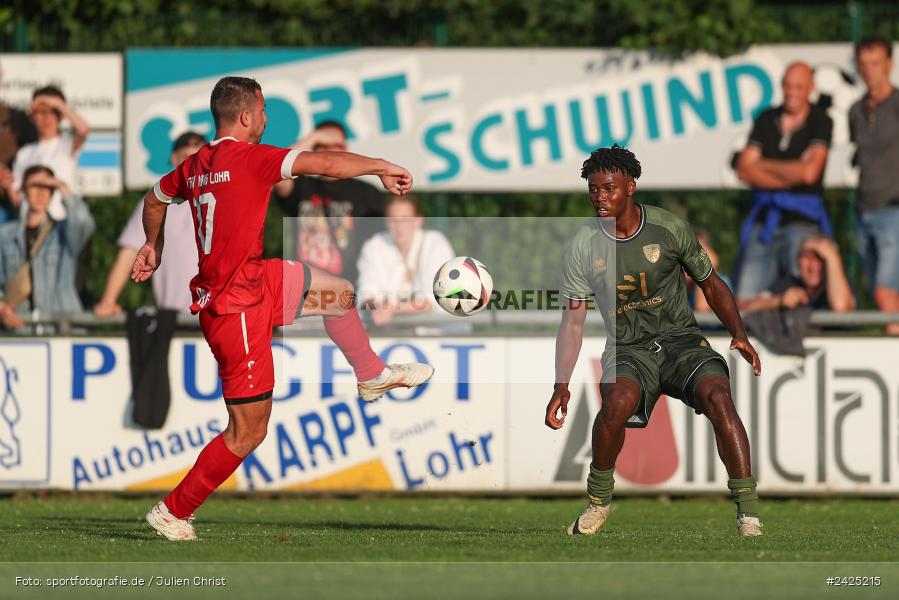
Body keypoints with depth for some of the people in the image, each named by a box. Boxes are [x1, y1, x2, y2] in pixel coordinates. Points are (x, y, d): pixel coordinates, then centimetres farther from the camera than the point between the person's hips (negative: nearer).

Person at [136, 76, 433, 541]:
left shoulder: (193, 167, 6)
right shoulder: (250, 158, -19)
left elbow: (156, 198, 26)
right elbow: (327, 165, -20)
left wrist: (154, 246, 44)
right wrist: (383, 168, -6)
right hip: (238, 310, -9)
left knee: (338, 292, 23)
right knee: (248, 432, 0)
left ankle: (373, 376, 43)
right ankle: (172, 512, 9)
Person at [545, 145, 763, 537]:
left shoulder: (670, 228, -2)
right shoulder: (583, 246, -2)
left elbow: (711, 285, 11)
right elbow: (573, 320, 0)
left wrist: (739, 335, -2)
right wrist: (561, 385, -9)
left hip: (681, 341, 0)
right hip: (628, 351, 0)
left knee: (717, 397, -31)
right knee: (618, 401, -34)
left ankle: (748, 515, -28)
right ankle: (598, 501, -9)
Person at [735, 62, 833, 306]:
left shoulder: (821, 121, 0)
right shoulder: (766, 120, 11)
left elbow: (809, 173, -12)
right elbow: (744, 171, 3)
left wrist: (763, 165, 0)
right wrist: (792, 174, -7)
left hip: (802, 218, -4)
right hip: (764, 217, 4)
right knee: (745, 300, -4)